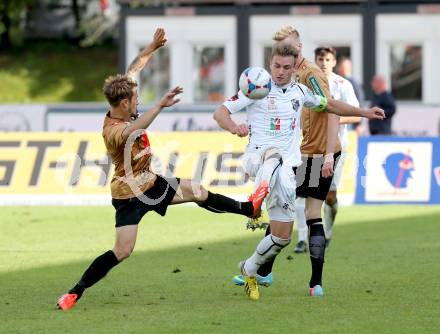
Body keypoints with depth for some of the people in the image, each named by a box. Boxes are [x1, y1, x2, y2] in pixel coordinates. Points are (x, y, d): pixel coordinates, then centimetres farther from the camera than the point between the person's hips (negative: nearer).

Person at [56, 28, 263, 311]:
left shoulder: (121, 110, -7)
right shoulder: (113, 131, -32)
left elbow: (134, 70, 6)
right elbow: (135, 130, -57)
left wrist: (153, 47, 5)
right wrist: (160, 106, -67)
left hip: (150, 183, 9)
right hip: (130, 194, -9)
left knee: (198, 192, 18)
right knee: (122, 251, -14)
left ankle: (248, 209, 41)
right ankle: (75, 293, -7)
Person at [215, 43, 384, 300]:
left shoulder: (300, 91, 12)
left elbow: (329, 105, 30)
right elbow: (220, 113, -6)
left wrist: (364, 113, 24)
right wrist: (234, 127, -28)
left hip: (287, 168, 4)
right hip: (258, 157, -4)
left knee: (283, 236, 0)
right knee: (275, 154, -43)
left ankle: (249, 270, 21)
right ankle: (258, 196, -62)